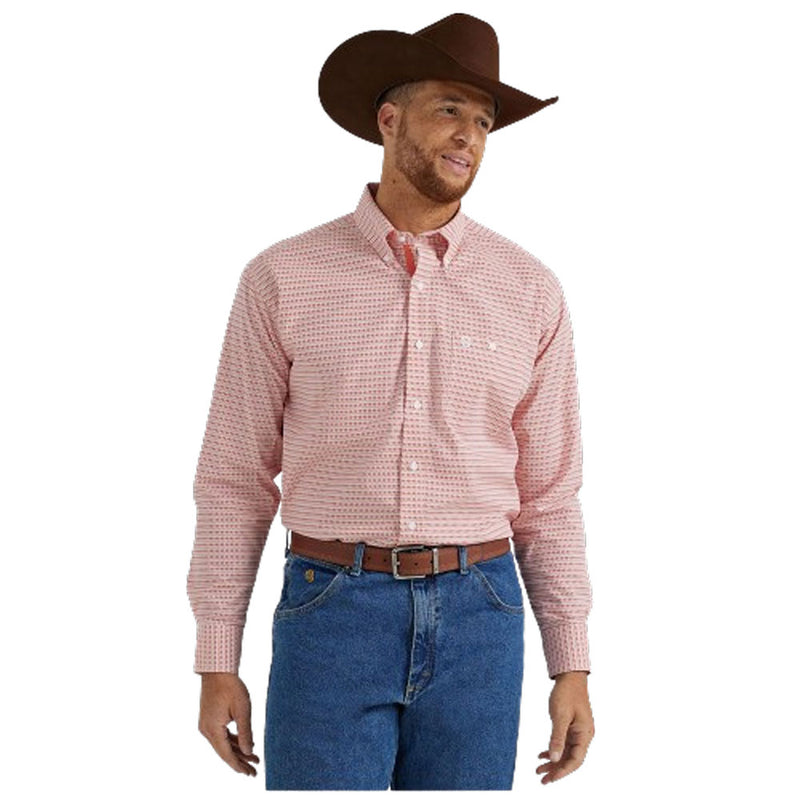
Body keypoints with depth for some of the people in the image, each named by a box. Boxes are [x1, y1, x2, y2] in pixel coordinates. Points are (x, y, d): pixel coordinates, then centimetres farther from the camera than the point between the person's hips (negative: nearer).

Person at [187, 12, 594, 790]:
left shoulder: (529, 291, 4)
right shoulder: (283, 279, 0)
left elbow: (548, 492, 8)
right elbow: (234, 479, 3)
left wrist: (573, 667, 4)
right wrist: (216, 662, -1)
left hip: (476, 619, 2)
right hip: (334, 618, -1)